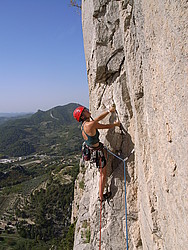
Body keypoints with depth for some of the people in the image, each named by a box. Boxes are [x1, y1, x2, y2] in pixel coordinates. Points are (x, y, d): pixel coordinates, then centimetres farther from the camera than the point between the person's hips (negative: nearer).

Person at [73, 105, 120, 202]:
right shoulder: (90, 124, -27)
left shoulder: (84, 124, 0)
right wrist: (115, 124, 2)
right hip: (97, 151, -9)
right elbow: (106, 126, -16)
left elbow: (99, 118, 10)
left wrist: (109, 111, 10)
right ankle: (101, 196, 24)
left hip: (90, 150, 9)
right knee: (103, 173, 10)